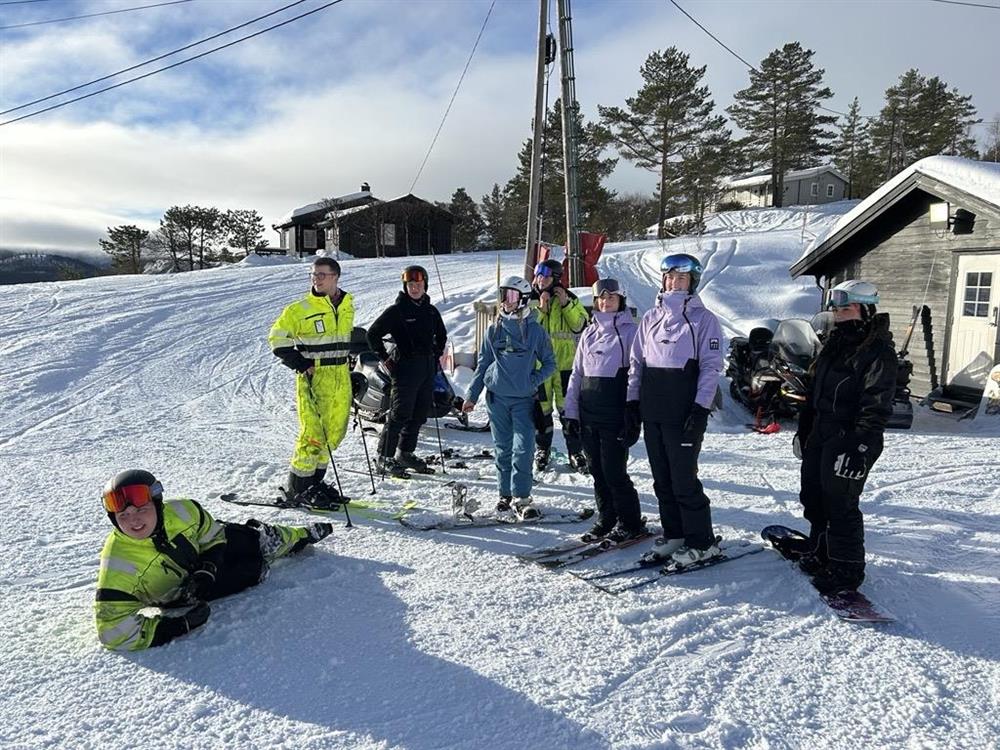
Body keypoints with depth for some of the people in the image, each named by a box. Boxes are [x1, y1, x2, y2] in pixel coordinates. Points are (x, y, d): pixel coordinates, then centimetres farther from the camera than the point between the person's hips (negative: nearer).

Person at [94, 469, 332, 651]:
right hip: (184, 594, -2)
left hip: (211, 554, 3)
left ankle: (302, 534, 46)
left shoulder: (181, 511, -29)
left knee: (261, 540, 12)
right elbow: (115, 633, -36)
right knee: (255, 568, -12)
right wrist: (182, 624, -41)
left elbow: (213, 537, -7)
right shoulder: (117, 564, -36)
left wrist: (207, 571, -27)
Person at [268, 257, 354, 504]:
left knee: (335, 431, 10)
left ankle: (314, 480, 25)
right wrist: (299, 363, -13)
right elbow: (277, 337, -4)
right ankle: (297, 489, 3)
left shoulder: (347, 304, 10)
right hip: (313, 377, -6)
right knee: (313, 433, -10)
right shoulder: (300, 309, -7)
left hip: (341, 377, 6)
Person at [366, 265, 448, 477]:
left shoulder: (431, 310, 11)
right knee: (399, 415, -5)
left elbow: (441, 335, 27)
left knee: (419, 415, 11)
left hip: (428, 370, 7)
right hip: (405, 369, -6)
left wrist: (436, 355, 15)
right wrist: (386, 360, -8)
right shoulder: (396, 310, -7)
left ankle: (405, 453, 25)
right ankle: (385, 458, 5)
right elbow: (373, 334, -6)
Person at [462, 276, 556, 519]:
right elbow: (482, 365, 12)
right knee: (503, 449, 9)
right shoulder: (493, 331, 8)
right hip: (496, 397, 2)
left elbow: (549, 363, 9)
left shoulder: (535, 331, 1)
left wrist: (534, 380, -7)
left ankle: (521, 498, -4)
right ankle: (506, 494, 21)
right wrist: (472, 396, 8)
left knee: (522, 449, -10)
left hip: (524, 399, -2)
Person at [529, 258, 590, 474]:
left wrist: (566, 304, -13)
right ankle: (542, 449, 23)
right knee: (541, 408, 8)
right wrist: (540, 308, -14)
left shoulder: (568, 298, 4)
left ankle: (575, 451, 11)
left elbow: (580, 325, -4)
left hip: (565, 361, -1)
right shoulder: (530, 299, 7)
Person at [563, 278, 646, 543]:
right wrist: (570, 412, 10)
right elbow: (576, 374, 14)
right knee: (597, 471, 11)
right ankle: (606, 520, 25)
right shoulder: (590, 333, 13)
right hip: (588, 415, 6)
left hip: (615, 415, -5)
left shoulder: (630, 331, -3)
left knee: (614, 472, -3)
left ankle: (631, 524, 14)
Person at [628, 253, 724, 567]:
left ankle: (702, 542, 11)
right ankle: (674, 535, 24)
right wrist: (632, 403, 7)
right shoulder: (651, 317, 14)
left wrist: (701, 409, -15)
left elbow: (711, 366, -6)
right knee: (662, 479, 11)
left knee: (684, 479, -4)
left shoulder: (703, 318, 0)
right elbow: (636, 362, 15)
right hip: (652, 411, 5)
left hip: (683, 411, -5)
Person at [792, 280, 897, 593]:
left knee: (840, 506, -2)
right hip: (821, 436, 9)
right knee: (813, 497, 18)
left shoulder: (879, 352, -13)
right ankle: (820, 552, 36)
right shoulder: (835, 345, 14)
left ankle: (846, 571, 12)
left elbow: (876, 408, -20)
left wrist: (860, 449, -25)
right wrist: (803, 430, 20)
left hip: (848, 442, -9)